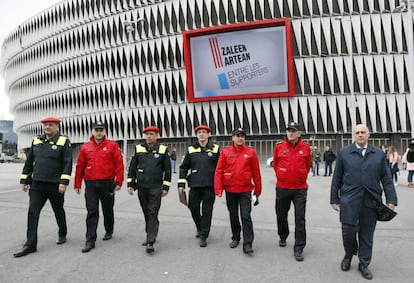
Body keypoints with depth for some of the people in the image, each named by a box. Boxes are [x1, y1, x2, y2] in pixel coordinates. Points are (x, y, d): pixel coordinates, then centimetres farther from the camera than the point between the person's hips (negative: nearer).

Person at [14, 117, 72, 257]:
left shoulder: (64, 142, -6)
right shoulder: (36, 141, 9)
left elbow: (67, 163, -12)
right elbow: (29, 162, 13)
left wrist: (64, 182, -19)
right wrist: (24, 180, 11)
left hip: (55, 186, -4)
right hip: (37, 185, 4)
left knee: (58, 211, 13)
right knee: (32, 212, -2)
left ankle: (62, 234, 35)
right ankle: (30, 244, 3)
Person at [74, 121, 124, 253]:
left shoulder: (112, 145, -2)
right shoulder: (85, 147, 7)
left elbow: (119, 164, -5)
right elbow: (80, 167, 9)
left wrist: (119, 182, -10)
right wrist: (77, 184, 8)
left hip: (107, 184, -1)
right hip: (90, 184, 2)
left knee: (108, 210, 13)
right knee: (92, 212, 0)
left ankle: (109, 231, 36)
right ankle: (90, 240, 5)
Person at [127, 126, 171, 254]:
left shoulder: (163, 150, -2)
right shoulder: (138, 149, 4)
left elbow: (167, 170, 1)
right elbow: (132, 167, 9)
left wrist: (166, 187, -2)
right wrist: (130, 184, 5)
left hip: (156, 188, -3)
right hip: (141, 187, 3)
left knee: (153, 214, -6)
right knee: (146, 213, 13)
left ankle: (150, 242, -5)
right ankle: (150, 235, 31)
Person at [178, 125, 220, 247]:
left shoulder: (215, 149, 2)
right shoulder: (191, 149, 7)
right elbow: (184, 167, 9)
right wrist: (181, 184, 3)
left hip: (210, 186, -2)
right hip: (195, 185, 2)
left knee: (207, 211, 2)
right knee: (193, 207, 8)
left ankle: (203, 236, 15)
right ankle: (199, 228, 35)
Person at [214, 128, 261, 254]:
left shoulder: (250, 152, -2)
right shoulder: (225, 152, -1)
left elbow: (256, 173, 2)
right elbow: (219, 171, -2)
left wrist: (257, 191, 4)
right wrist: (219, 190, -8)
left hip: (245, 190, -2)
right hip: (230, 191, 2)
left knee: (246, 217, -4)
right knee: (233, 216, 15)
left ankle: (247, 244, 3)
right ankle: (235, 238, 33)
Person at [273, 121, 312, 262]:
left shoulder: (306, 148, -3)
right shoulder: (279, 146, -3)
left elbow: (308, 165, 11)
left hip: (300, 188, -1)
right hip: (282, 188, 1)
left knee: (300, 219, -1)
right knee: (281, 215, 15)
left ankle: (298, 249, 9)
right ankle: (283, 237, 41)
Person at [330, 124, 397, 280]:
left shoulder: (379, 154, 8)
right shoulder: (344, 153, 4)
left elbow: (386, 179, 7)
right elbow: (337, 178, 5)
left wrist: (391, 200, 0)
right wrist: (334, 199, 3)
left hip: (371, 201, 2)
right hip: (349, 200, -1)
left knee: (367, 235, 9)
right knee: (348, 230, -3)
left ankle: (364, 265, 26)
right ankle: (349, 255, 27)